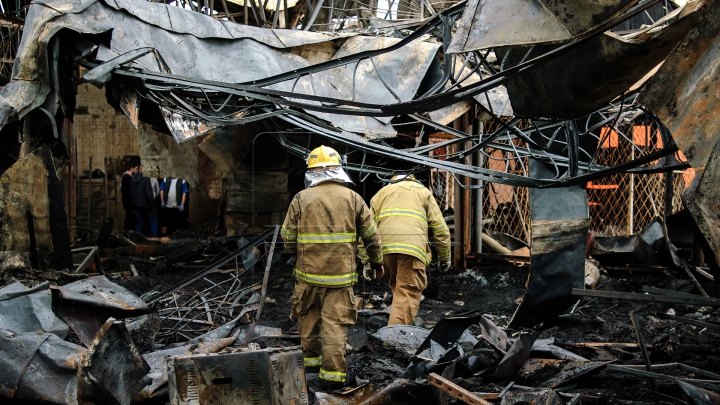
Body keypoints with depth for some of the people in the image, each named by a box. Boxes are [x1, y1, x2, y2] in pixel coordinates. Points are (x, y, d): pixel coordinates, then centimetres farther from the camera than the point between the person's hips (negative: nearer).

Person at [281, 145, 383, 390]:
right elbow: (371, 234, 5)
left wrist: (295, 253, 23)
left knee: (309, 319, 18)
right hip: (341, 273, 0)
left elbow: (288, 236, 1)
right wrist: (377, 262, 20)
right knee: (335, 324, 2)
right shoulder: (352, 198, 1)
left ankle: (311, 361, 32)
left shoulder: (301, 199, -3)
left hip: (308, 272, 0)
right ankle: (332, 374, 1)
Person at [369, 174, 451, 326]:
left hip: (385, 246, 4)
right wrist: (445, 256, 20)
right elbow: (440, 227, 14)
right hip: (412, 247, -3)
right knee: (408, 294, -9)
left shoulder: (381, 192, 30)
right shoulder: (423, 191, 24)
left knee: (398, 289, 20)